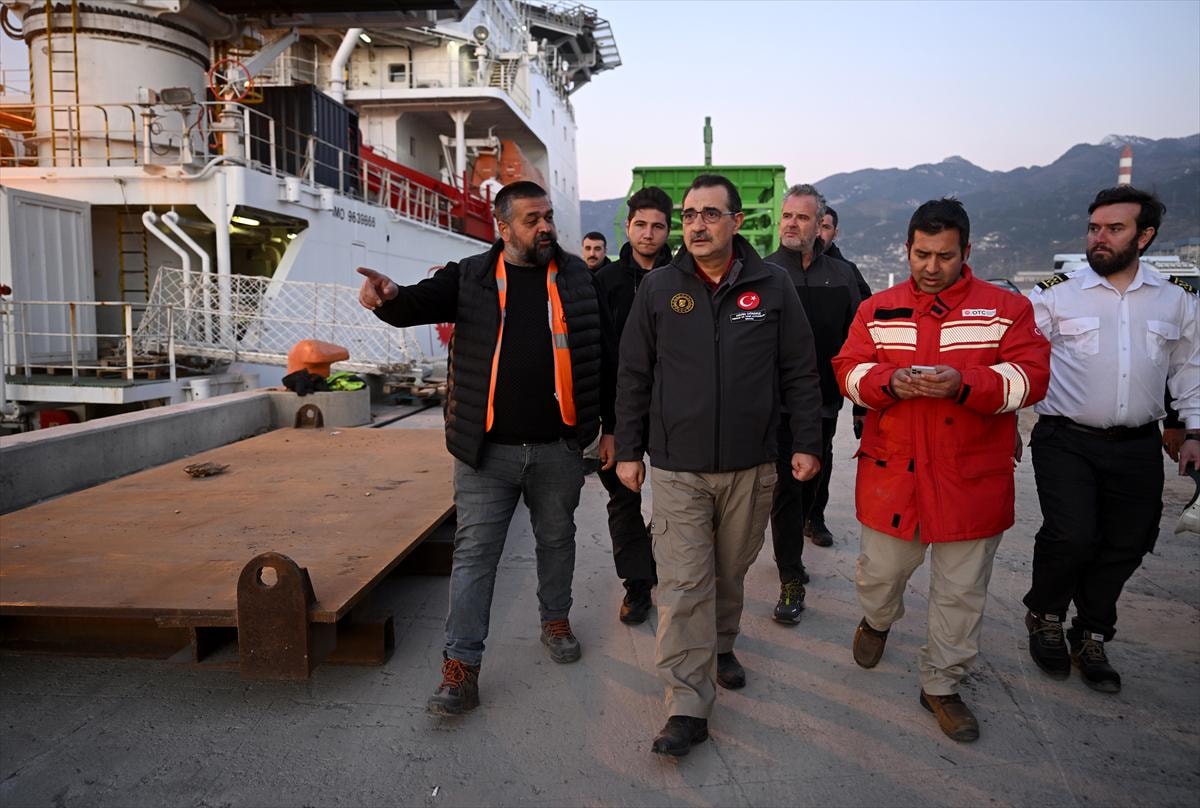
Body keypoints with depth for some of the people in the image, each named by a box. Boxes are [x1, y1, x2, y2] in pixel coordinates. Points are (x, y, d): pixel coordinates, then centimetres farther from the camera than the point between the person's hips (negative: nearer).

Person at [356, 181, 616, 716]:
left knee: (557, 540, 18)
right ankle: (461, 667, 9)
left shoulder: (577, 278, 3)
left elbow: (603, 358, 6)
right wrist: (389, 296, -37)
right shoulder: (470, 277, 1)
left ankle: (556, 620, 43)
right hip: (486, 449, -1)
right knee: (474, 553, 0)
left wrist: (610, 426, 6)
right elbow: (420, 303, -13)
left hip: (557, 446, 2)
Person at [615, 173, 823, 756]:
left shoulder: (772, 286, 1)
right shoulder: (658, 288, 1)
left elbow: (800, 372, 5)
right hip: (677, 468, -1)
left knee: (730, 573, 16)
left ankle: (720, 646, 42)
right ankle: (688, 707, 5)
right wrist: (628, 450, 3)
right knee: (684, 584, -2)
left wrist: (807, 443, 3)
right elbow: (633, 376, 4)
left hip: (750, 467, 1)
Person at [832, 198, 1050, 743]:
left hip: (971, 478, -1)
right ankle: (877, 620, 49)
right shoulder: (877, 310, 5)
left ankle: (941, 684, 29)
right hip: (891, 473, 1)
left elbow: (1030, 377, -8)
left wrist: (964, 385, -25)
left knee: (961, 592, 10)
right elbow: (849, 371, 0)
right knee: (881, 571, 14)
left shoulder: (1006, 308, 0)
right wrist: (890, 382, -21)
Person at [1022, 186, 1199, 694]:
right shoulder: (1056, 294, -3)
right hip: (1066, 441, -3)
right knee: (1071, 537, -15)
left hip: (1136, 447, 4)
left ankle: (1091, 638, 30)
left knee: (1125, 546, 8)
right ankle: (1044, 618, 15)